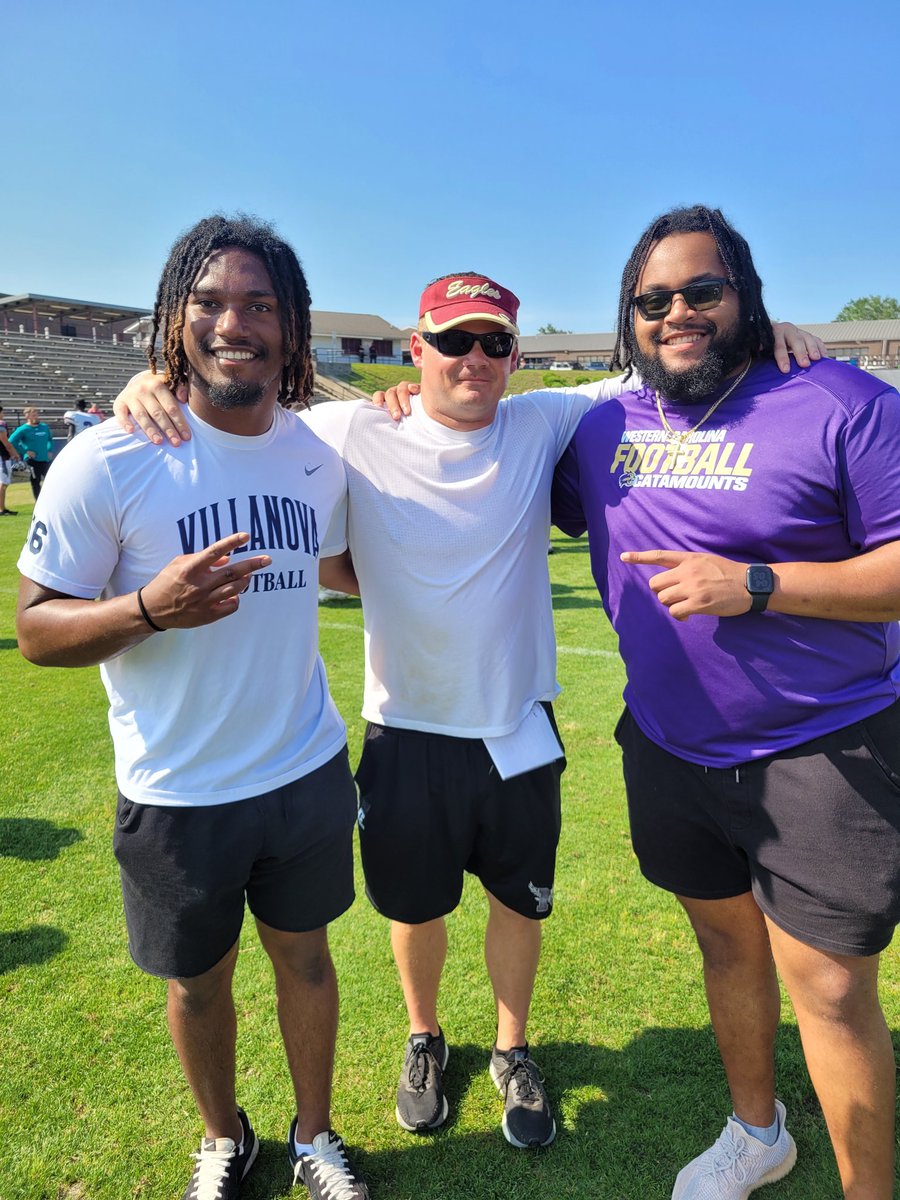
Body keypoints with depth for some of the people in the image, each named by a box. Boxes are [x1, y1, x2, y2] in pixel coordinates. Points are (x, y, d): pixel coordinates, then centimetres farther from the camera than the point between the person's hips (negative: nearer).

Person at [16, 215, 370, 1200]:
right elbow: (36, 628, -13)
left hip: (307, 774, 3)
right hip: (177, 795, -3)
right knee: (197, 978, 19)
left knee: (304, 952, 20)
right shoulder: (105, 462, -17)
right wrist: (150, 609, -29)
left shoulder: (319, 455, -2)